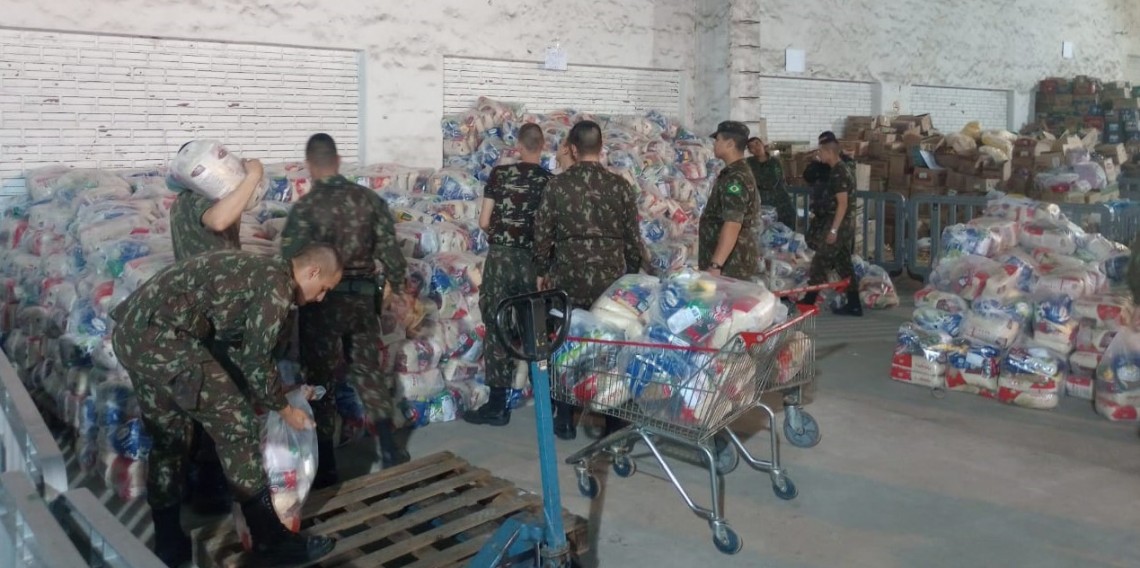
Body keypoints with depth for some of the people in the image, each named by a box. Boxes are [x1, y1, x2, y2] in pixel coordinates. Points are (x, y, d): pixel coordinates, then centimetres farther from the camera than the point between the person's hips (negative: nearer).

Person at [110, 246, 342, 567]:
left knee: (168, 437, 20)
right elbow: (255, 359, -4)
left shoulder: (259, 271, 24)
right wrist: (284, 409, 10)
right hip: (161, 335, -10)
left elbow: (249, 349, 33)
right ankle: (271, 541, 6)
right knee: (235, 423, -2)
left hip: (131, 330, 10)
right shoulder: (277, 284, -6)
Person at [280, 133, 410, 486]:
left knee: (320, 380, 8)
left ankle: (325, 466, 14)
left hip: (322, 302, -4)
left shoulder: (305, 207, -12)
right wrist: (400, 287, 13)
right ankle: (391, 450, 14)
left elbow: (290, 262, -15)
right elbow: (389, 248, 0)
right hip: (363, 298, 4)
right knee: (370, 370, 15)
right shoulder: (369, 198, 0)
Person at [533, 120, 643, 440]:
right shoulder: (620, 186, 1)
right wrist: (631, 274, 16)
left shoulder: (558, 185, -4)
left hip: (569, 277, -1)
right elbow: (632, 238, 4)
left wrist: (541, 272, 11)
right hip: (612, 278, 2)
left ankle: (565, 422, 17)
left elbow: (542, 233, -2)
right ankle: (614, 423, 18)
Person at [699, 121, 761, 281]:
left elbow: (732, 225, -25)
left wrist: (715, 265, -28)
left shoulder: (735, 179, -17)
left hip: (732, 267, -10)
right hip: (736, 263, 10)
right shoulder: (739, 173, 16)